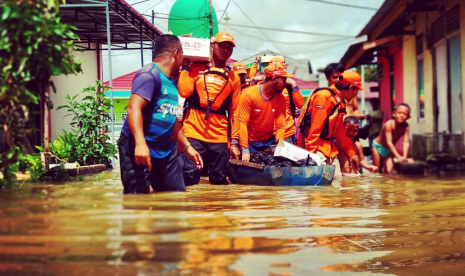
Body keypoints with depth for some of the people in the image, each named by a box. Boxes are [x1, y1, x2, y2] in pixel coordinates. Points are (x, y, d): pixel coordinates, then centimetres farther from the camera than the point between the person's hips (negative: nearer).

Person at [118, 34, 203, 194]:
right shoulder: (149, 74, -13)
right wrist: (140, 143, -35)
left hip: (167, 149, 9)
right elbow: (134, 108, -25)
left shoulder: (170, 81, 16)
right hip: (140, 148, -9)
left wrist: (187, 146, 26)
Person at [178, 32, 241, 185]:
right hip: (193, 131, -2)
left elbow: (234, 112, 10)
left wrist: (234, 142, 5)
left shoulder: (233, 77, 13)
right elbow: (184, 91, -8)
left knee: (219, 180, 3)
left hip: (219, 135, 2)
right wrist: (185, 66, 0)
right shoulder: (196, 68, 8)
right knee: (190, 177, -9)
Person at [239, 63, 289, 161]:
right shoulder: (249, 94, -15)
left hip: (269, 141, 4)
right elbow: (243, 123, -19)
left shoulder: (280, 98, -3)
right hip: (250, 142, -3)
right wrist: (245, 150, -25)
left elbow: (280, 125, -6)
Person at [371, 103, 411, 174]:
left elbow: (406, 142, -21)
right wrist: (399, 157, -41)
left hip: (389, 149, 4)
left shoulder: (405, 126, -18)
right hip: (377, 146, -4)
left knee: (389, 171, -11)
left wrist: (404, 157, -35)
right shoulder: (389, 124, -31)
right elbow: (389, 142, -35)